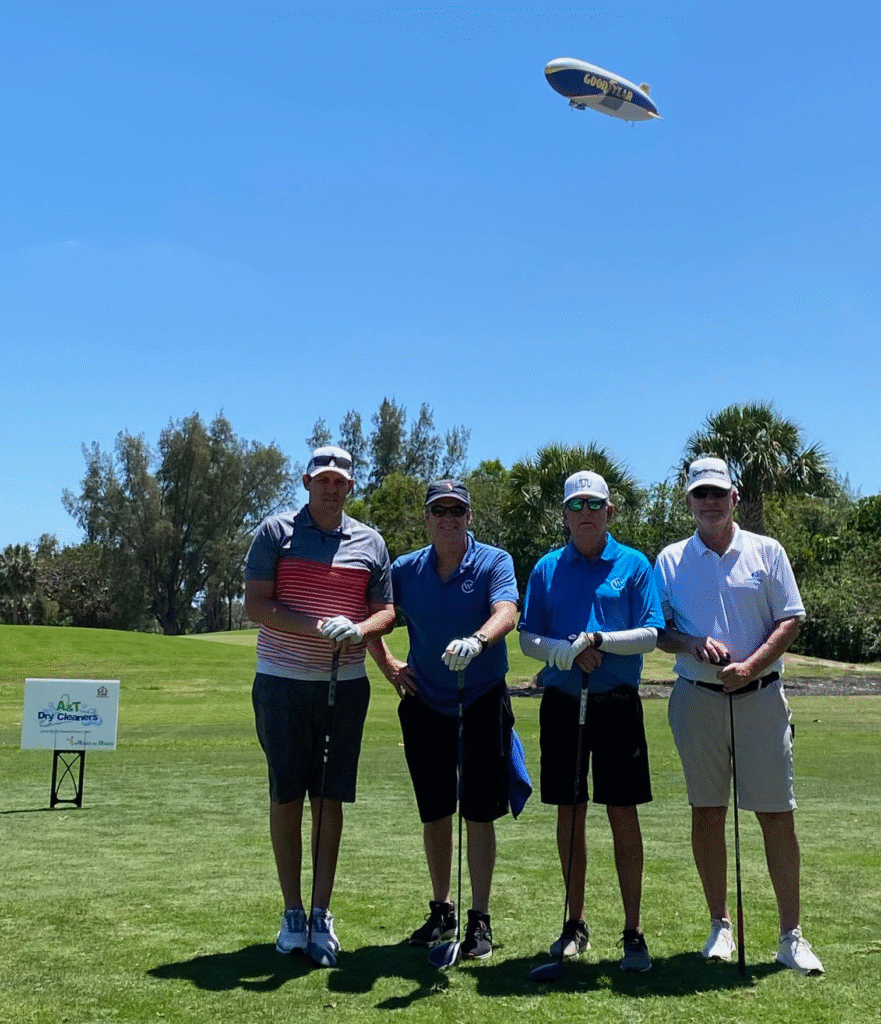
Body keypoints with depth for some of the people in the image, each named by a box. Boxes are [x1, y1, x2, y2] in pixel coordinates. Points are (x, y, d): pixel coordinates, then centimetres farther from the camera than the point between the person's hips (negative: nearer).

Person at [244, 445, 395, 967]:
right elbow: (255, 603, -5)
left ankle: (322, 915, 12)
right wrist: (316, 626, -18)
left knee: (330, 799, 3)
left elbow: (386, 610, 10)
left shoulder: (370, 542, 9)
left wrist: (359, 629, -14)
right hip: (282, 682, -1)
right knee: (286, 798, 3)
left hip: (345, 685, 2)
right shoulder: (276, 532, 2)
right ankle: (292, 912, 15)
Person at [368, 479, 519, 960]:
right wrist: (387, 664, 6)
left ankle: (479, 920, 10)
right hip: (425, 704, 3)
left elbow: (505, 613, -26)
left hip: (482, 703, -3)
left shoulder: (494, 563, -7)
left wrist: (477, 640, -45)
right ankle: (441, 909, 27)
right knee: (434, 814, 11)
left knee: (479, 815, -1)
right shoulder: (405, 570, 3)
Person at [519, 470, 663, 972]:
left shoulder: (634, 564, 3)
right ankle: (576, 924, 21)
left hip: (617, 703, -2)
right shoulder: (547, 568, 9)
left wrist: (598, 639, -18)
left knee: (624, 814, -1)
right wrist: (563, 649, -14)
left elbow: (650, 634, -4)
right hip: (562, 701, 2)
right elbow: (527, 637, 5)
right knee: (569, 812, 8)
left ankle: (634, 931, 8)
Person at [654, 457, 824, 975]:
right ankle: (720, 925, 19)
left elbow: (790, 621, 0)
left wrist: (750, 665, -13)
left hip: (760, 696, -1)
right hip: (697, 698, 1)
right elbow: (658, 631, 7)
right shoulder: (670, 560, 7)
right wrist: (694, 645, -13)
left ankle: (791, 934, 9)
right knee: (707, 813, 6)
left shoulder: (767, 552, 4)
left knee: (777, 814, -1)